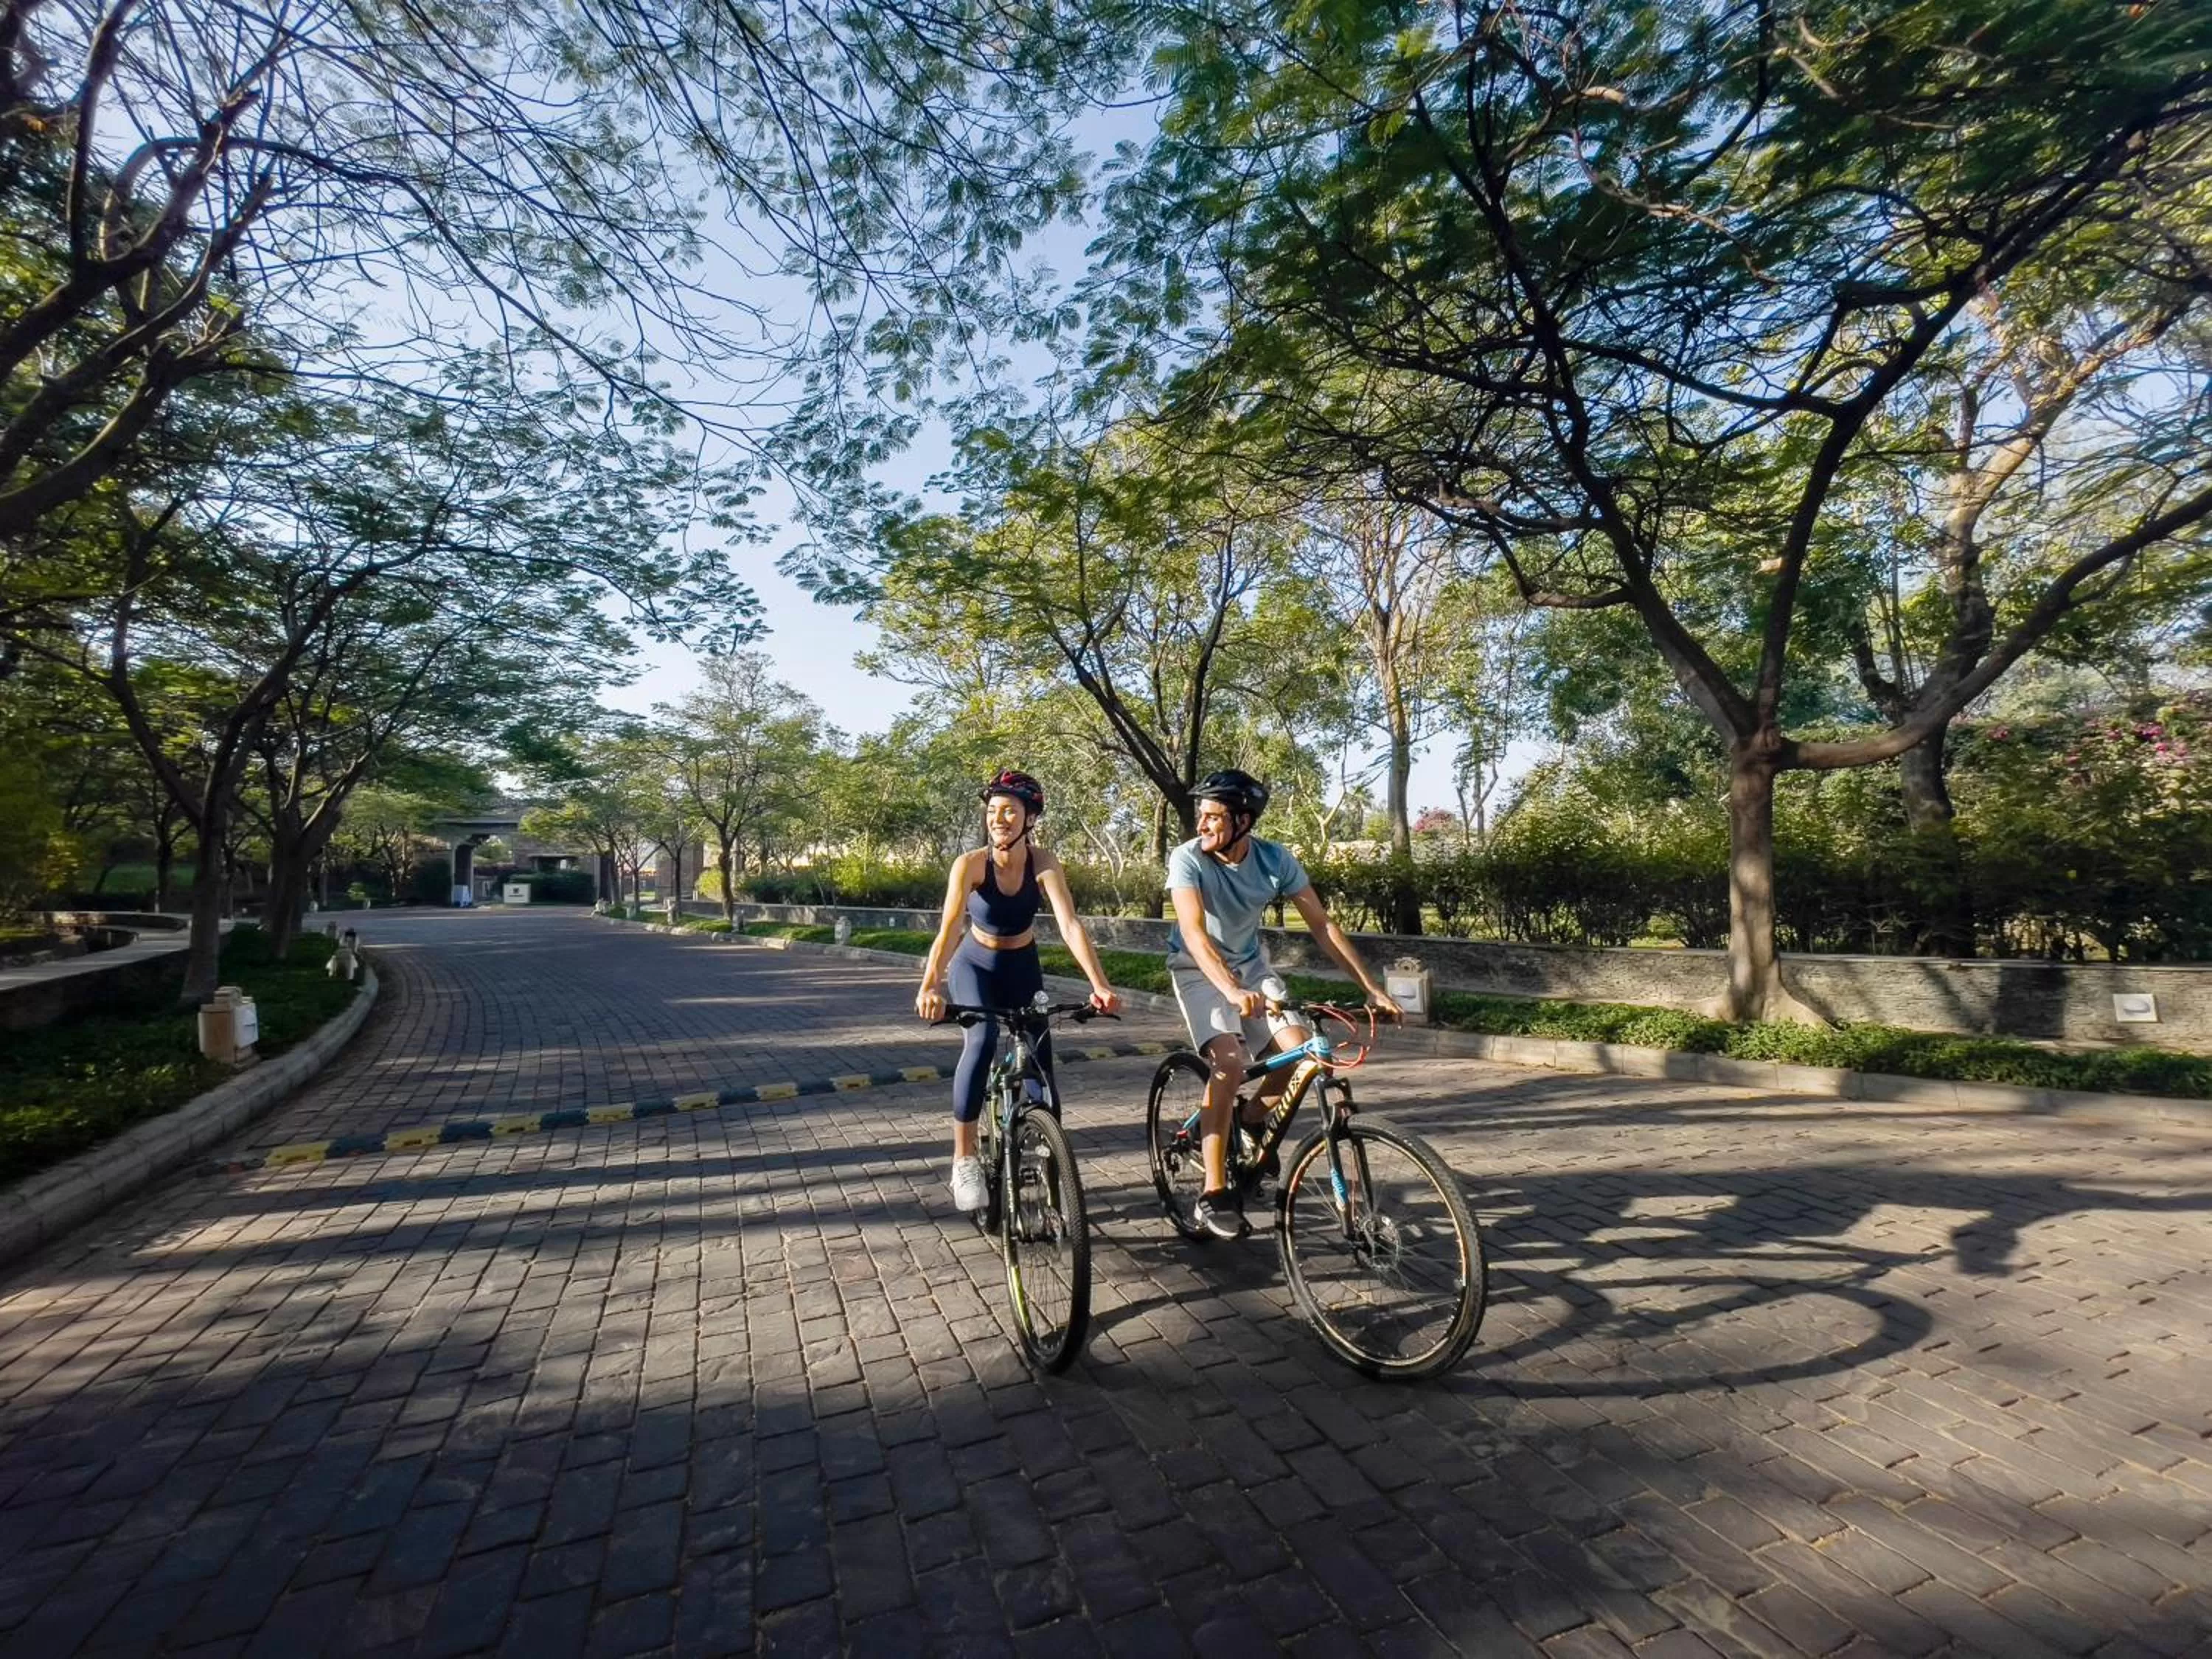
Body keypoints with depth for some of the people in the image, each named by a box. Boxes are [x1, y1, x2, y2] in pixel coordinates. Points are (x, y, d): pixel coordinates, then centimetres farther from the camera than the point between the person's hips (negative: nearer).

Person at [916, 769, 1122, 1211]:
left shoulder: (1044, 864, -23)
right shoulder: (970, 864, -26)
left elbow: (1071, 925, -33)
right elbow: (950, 927, -37)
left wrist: (1100, 985, -45)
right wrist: (929, 985, -52)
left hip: (1022, 967, 2)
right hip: (974, 965, -2)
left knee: (1040, 1060, -1)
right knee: (982, 1041, -29)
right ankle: (964, 1160, -17)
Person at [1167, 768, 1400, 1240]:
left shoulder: (1277, 860, -17)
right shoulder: (1188, 858, -26)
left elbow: (1322, 925, -14)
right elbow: (1194, 934, -37)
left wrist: (1372, 989, -19)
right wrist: (1233, 992, -53)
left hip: (1250, 964, 4)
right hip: (1199, 968, -4)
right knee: (1230, 1060, -25)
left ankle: (1250, 1123, 17)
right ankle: (1213, 1196, -14)